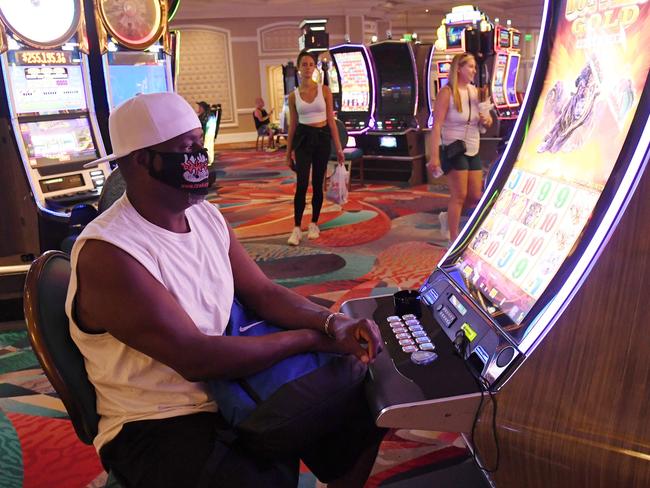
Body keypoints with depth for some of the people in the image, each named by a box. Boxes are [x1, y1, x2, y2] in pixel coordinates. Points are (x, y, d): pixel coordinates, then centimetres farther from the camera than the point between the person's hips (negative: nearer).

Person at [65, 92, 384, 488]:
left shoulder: (207, 216, 1)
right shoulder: (107, 253, -23)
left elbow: (263, 292, 3)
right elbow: (195, 359, -27)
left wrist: (333, 323, -16)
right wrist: (313, 338, -20)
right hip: (156, 425, -7)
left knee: (361, 407, 4)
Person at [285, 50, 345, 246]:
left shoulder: (324, 90, 1)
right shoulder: (294, 95, 3)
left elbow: (331, 120, 2)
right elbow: (292, 125, 7)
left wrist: (338, 147, -1)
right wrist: (288, 152, 7)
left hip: (322, 138, 1)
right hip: (303, 138, 0)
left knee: (317, 184, 7)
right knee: (302, 184, -10)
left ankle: (314, 224, 21)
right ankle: (297, 228, -3)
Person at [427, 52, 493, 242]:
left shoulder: (474, 91, 8)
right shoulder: (447, 92, -11)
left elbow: (482, 120, 18)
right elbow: (436, 125, -17)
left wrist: (487, 119, -7)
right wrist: (434, 156, -23)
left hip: (473, 151, 7)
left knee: (475, 197, 10)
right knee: (459, 196, -5)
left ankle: (449, 217, 34)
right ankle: (454, 239, 8)